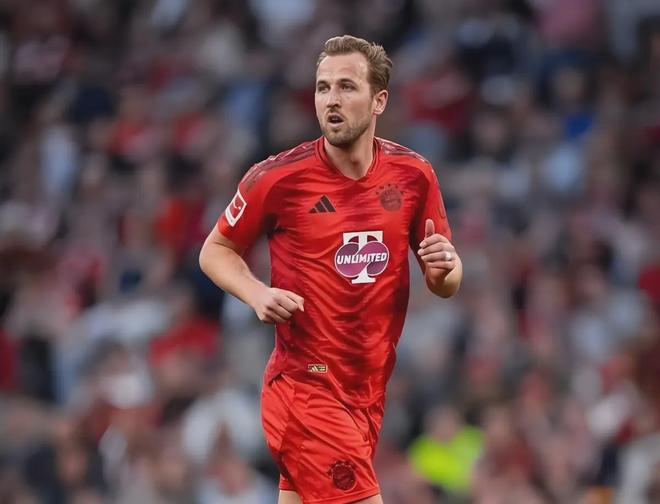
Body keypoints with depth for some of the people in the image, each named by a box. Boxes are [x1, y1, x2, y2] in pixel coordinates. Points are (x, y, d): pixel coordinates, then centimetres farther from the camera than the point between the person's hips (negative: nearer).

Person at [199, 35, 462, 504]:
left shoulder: (413, 175, 2)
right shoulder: (277, 178, -9)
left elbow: (446, 285, 12)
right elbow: (216, 251, 5)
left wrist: (444, 269, -12)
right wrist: (258, 293, -14)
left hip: (369, 391, 5)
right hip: (307, 389, -5)